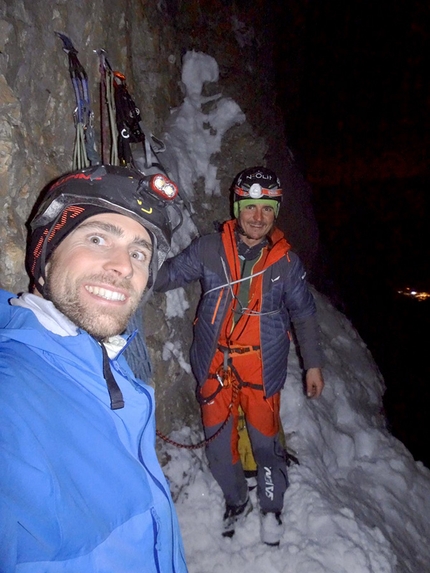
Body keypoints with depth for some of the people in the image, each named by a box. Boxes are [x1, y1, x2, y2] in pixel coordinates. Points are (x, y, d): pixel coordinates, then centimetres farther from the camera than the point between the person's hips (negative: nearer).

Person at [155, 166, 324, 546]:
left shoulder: (286, 261, -4)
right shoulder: (209, 249, -7)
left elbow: (304, 314, 6)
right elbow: (167, 274, 2)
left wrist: (313, 364, 8)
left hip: (262, 370, -1)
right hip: (214, 368, 1)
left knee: (265, 442, 10)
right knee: (219, 444, 13)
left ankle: (272, 508, 41)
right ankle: (236, 503, 43)